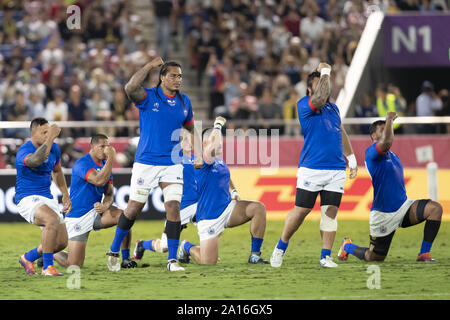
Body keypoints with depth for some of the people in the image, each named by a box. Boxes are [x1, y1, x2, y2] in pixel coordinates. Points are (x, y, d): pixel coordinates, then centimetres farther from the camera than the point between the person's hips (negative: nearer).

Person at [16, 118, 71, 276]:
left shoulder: (54, 148, 4)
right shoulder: (24, 151, -19)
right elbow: (37, 160, -44)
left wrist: (65, 194, 16)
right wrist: (50, 138, -42)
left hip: (47, 199, 8)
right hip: (27, 198, -8)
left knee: (61, 242, 2)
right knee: (53, 219, -35)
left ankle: (28, 257, 28)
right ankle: (47, 267, -25)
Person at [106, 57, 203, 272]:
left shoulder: (184, 102, 7)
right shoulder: (148, 97, -7)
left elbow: (190, 129, 23)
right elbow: (130, 88, -30)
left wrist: (197, 155, 12)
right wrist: (150, 66, -25)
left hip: (172, 164, 3)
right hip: (146, 163, -3)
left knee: (174, 209, -8)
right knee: (134, 208, 2)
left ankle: (172, 260, -2)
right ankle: (114, 252, 20)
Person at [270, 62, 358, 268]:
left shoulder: (333, 108, 18)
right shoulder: (304, 105, -3)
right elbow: (319, 99, -23)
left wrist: (351, 158, 26)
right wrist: (325, 73, -11)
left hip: (336, 170, 5)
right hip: (311, 169, -5)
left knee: (330, 212, -1)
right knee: (300, 211, -3)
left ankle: (325, 256, 3)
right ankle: (281, 247, 16)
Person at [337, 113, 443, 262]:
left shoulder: (393, 156, 16)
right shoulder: (371, 152, -12)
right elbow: (386, 142, -33)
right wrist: (389, 119, -19)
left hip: (402, 207, 7)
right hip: (383, 214, -7)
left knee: (435, 208, -19)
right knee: (374, 258, 3)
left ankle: (424, 254, -15)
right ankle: (347, 246, 36)